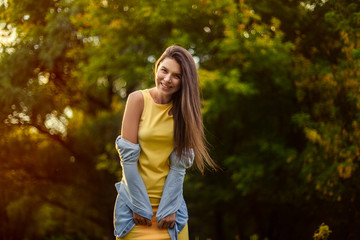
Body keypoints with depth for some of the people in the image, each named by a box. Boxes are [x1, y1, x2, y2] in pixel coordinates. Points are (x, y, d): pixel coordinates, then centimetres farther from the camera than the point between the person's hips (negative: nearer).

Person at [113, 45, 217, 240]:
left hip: (171, 200, 2)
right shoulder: (138, 100, -9)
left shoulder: (183, 108, -1)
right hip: (136, 198, -2)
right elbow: (128, 157, -11)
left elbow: (179, 163, -6)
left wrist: (168, 208, -12)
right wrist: (140, 205, -12)